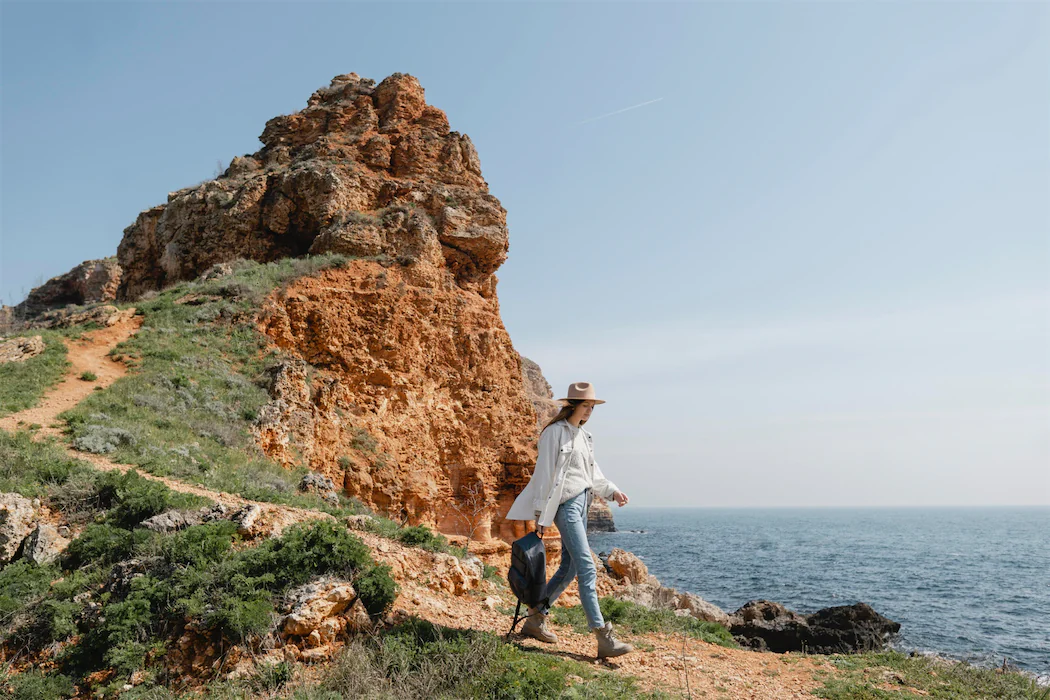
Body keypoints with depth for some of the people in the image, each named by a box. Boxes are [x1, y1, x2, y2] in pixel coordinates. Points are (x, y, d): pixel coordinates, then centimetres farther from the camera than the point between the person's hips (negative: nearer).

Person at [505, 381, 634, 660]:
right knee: (587, 569, -12)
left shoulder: (585, 436, 16)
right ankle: (604, 638, -11)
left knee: (569, 568, 11)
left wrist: (613, 491, 8)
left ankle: (535, 619, 24)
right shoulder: (555, 432, -9)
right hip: (565, 504, -9)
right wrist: (541, 515, -12)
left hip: (581, 502, 9)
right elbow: (544, 473, -11)